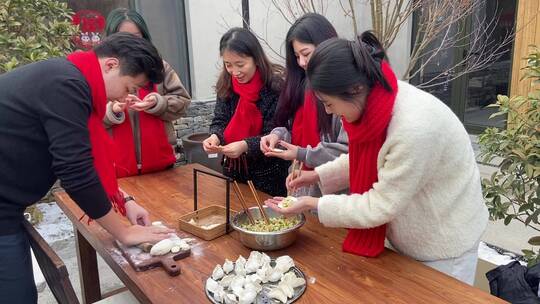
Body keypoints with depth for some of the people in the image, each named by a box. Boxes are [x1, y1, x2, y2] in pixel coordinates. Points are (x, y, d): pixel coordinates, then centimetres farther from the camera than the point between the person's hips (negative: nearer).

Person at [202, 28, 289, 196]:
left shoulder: (276, 85, -18)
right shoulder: (226, 84, -2)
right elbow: (220, 121, 0)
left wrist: (246, 145, -32)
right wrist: (215, 137, -22)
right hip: (234, 170, 5)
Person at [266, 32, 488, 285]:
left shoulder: (413, 128, -37)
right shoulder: (370, 98, -12)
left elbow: (380, 207, -26)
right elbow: (364, 158, 6)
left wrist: (312, 204, -21)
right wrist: (318, 175, -4)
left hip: (443, 246, -7)